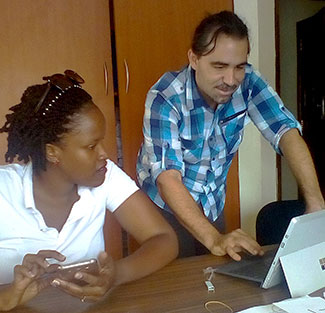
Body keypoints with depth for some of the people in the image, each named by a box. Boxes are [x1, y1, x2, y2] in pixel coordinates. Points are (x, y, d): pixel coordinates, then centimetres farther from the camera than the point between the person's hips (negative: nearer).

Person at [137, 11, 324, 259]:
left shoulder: (247, 81, -15)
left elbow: (286, 131, -20)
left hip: (213, 207, 4)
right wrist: (214, 239, -46)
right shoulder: (165, 99, -27)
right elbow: (167, 178, -34)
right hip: (168, 209, -4)